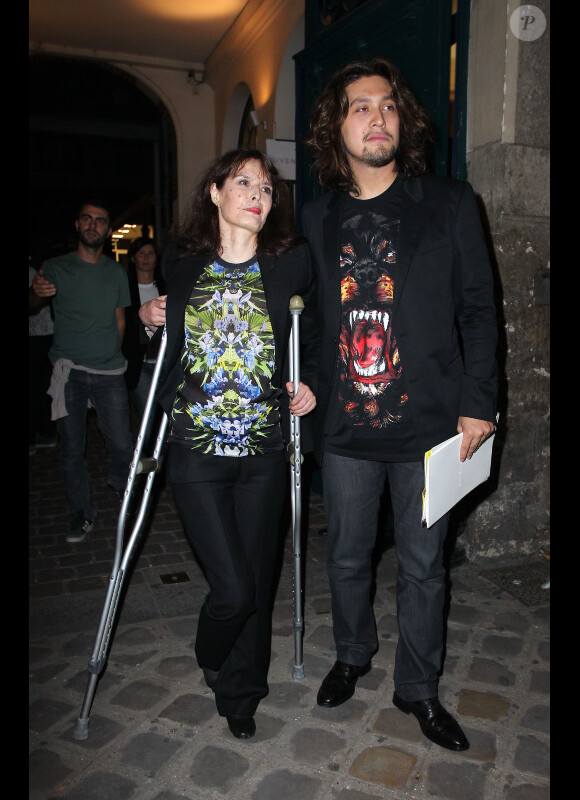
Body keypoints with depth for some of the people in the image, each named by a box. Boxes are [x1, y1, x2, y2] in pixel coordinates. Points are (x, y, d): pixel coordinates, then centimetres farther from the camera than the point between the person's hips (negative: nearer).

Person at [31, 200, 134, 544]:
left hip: (110, 372, 2)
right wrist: (36, 292, -28)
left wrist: (112, 354, 10)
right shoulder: (56, 268, 4)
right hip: (69, 370, -1)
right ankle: (82, 512, 19)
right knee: (72, 448, 1)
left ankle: (121, 484, 32)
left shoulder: (116, 272, 12)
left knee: (122, 443, -1)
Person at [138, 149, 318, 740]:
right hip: (197, 450, -1)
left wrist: (308, 385, 0)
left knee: (256, 581, 11)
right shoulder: (181, 263, 5)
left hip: (264, 452, 1)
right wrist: (149, 317, 2)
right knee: (233, 588, -5)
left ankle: (243, 692, 39)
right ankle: (214, 666, 33)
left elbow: (312, 337, 15)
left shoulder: (292, 263, 2)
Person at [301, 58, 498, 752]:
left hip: (429, 426, -2)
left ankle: (418, 688, 33)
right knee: (347, 558, 16)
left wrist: (477, 402, -4)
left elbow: (478, 310, 1)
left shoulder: (450, 204, 1)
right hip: (344, 428, 2)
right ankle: (352, 655, 43)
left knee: (422, 566, 11)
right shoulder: (317, 217, 8)